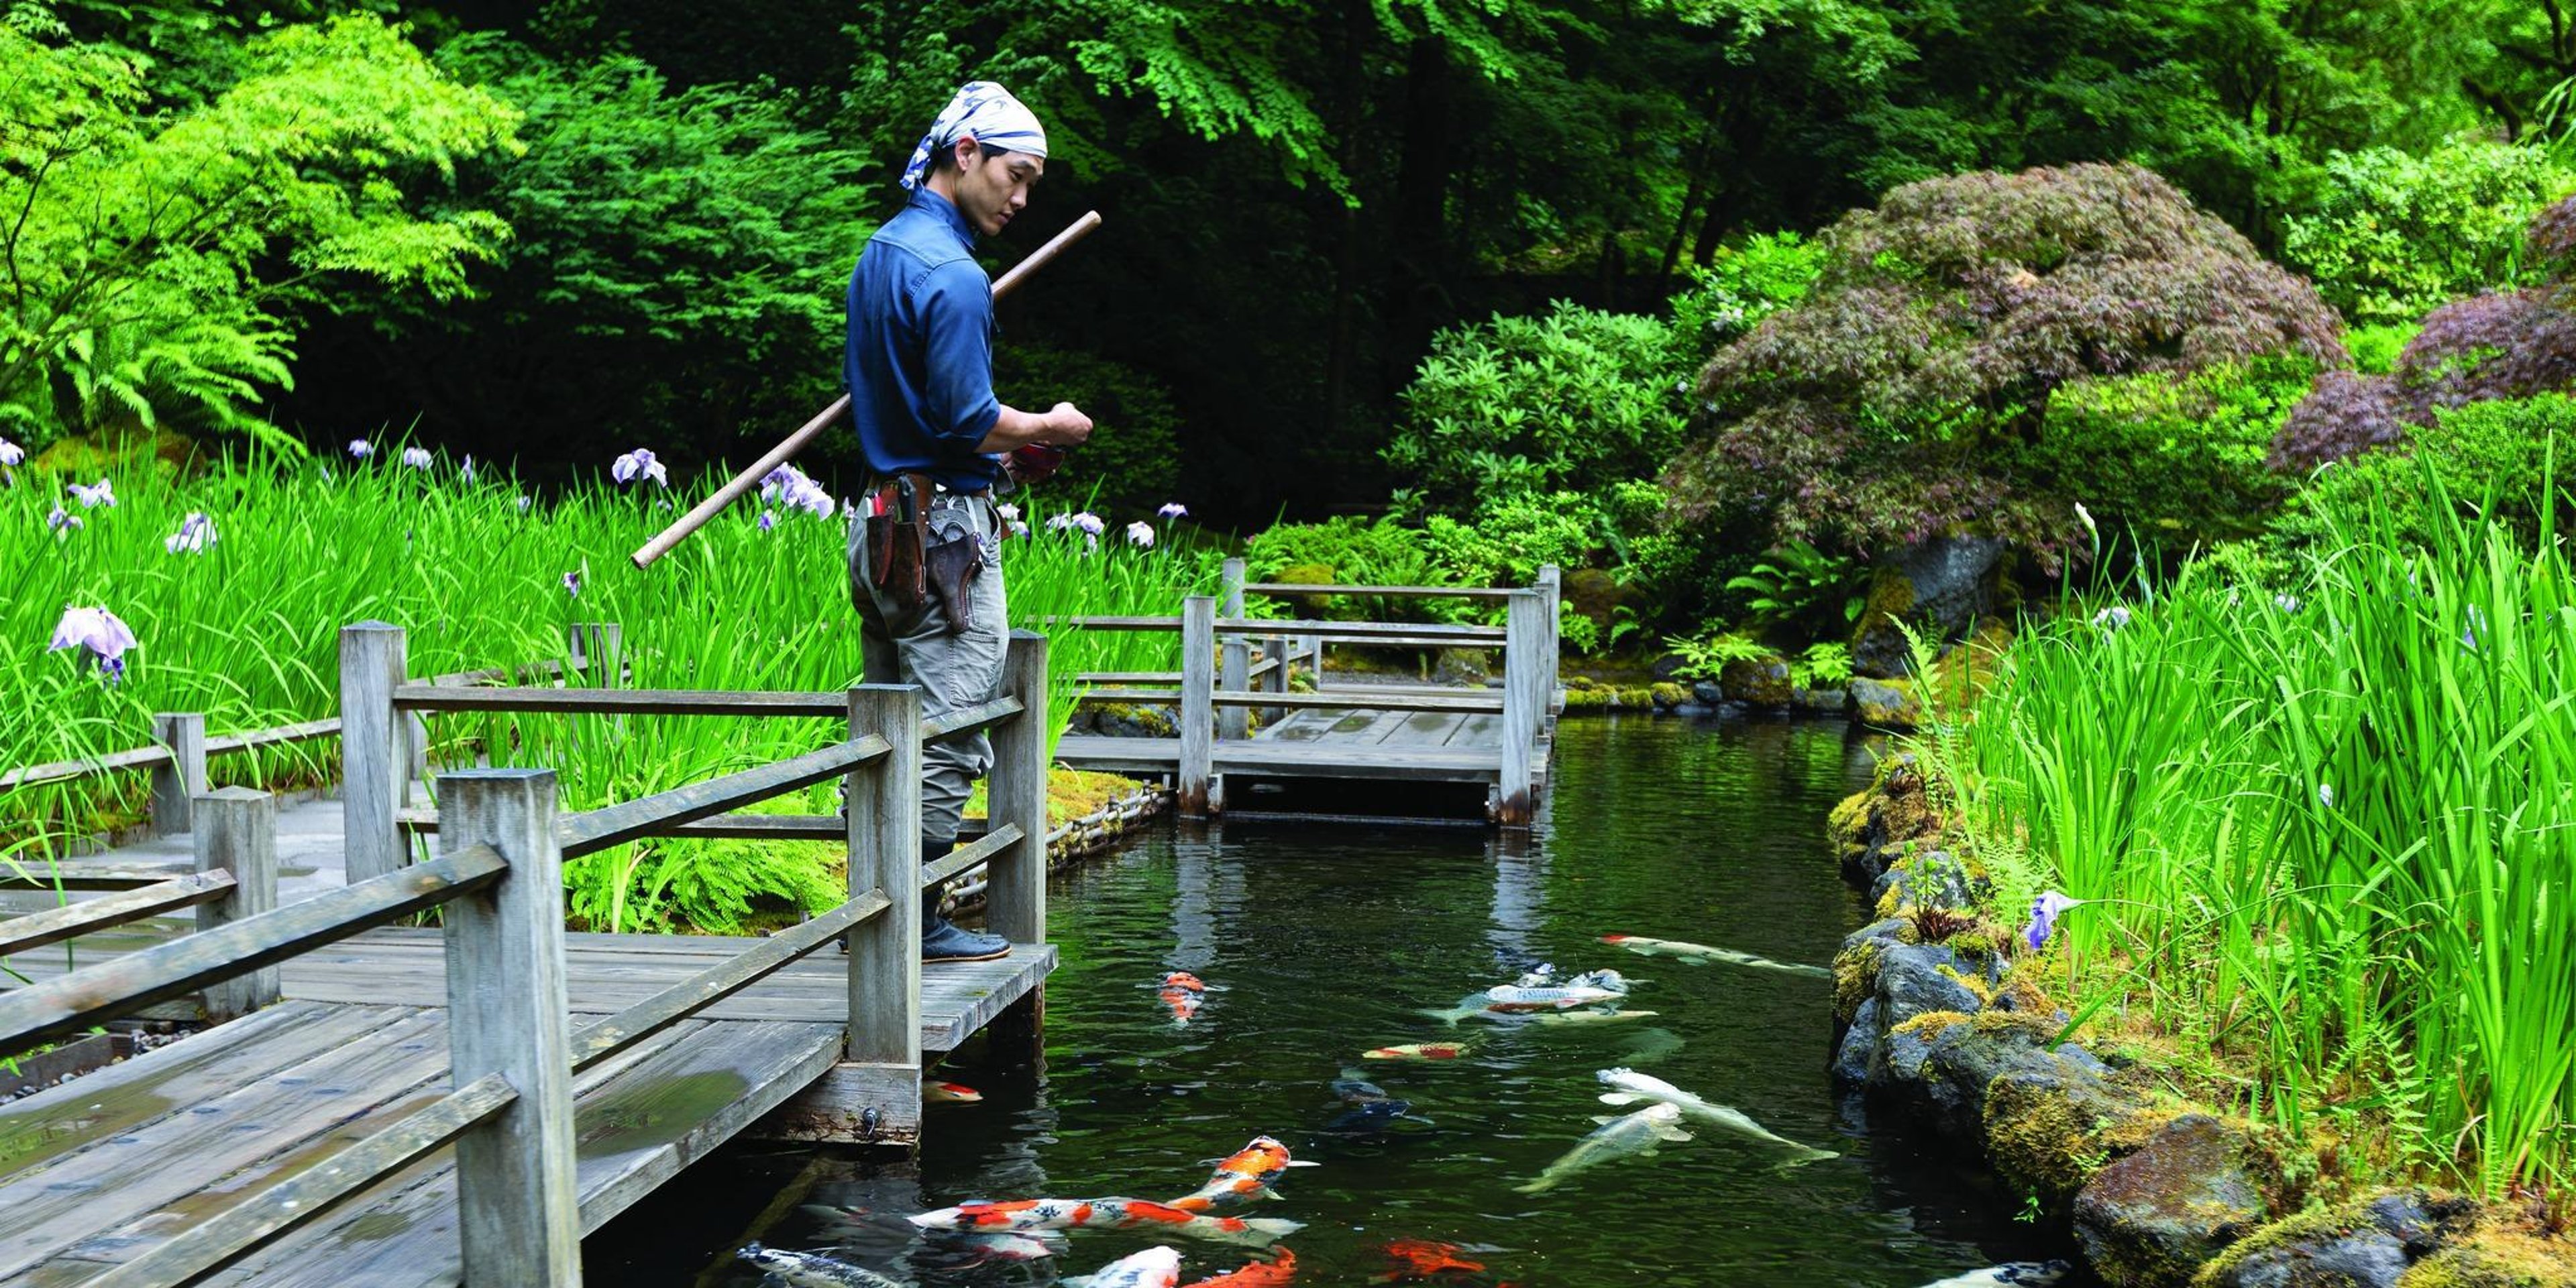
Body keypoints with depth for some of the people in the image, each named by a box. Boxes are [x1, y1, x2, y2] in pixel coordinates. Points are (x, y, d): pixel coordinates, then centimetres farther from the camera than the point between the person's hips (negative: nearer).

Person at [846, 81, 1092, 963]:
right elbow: (968, 418, -20)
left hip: (883, 521, 10)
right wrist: (1051, 428, -4)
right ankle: (919, 926, 2)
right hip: (943, 530, -10)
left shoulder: (879, 252, 14)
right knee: (945, 745, -3)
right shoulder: (952, 272, -16)